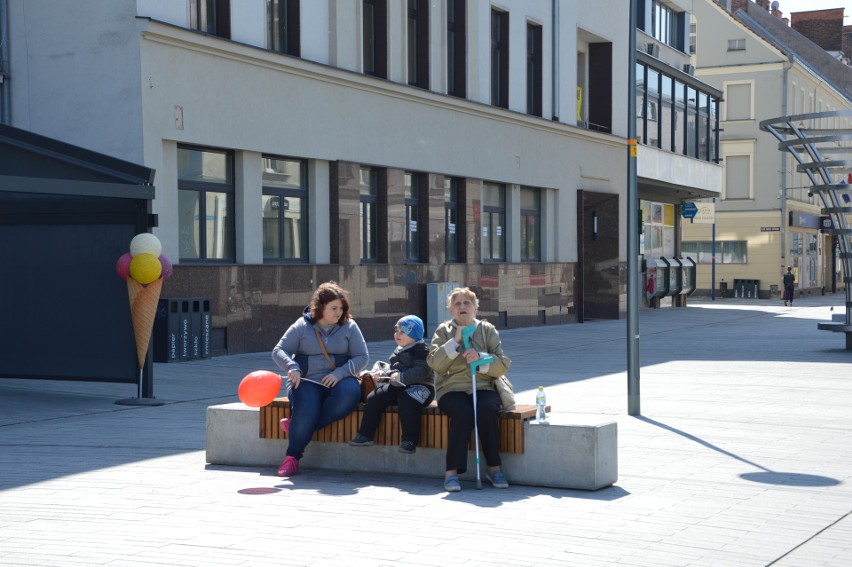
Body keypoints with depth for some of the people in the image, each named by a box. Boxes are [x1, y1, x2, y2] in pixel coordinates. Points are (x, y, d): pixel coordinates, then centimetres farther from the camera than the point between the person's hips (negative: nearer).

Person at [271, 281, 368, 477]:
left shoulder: (349, 327, 7)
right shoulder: (302, 326, 6)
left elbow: (362, 357, 1)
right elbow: (279, 350, 3)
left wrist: (340, 373, -16)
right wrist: (292, 367, -18)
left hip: (338, 381, 1)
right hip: (307, 382, -1)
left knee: (349, 394, -35)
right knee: (306, 408, -34)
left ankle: (296, 426, -22)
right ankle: (292, 457, -16)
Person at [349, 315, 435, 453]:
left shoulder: (421, 351, -8)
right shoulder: (398, 351, 20)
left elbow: (422, 371, -23)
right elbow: (391, 368, 32)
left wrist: (401, 377, -31)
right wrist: (382, 374, 10)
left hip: (418, 387, -8)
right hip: (396, 387, 8)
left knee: (407, 403, -37)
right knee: (374, 398, -8)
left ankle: (410, 441, -32)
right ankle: (365, 435, -1)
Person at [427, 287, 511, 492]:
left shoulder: (487, 330, 12)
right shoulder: (444, 330, 11)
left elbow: (502, 365, 2)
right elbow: (434, 363, -4)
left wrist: (480, 358, -15)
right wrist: (455, 341, -11)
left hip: (483, 388, 1)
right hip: (452, 389, -1)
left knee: (486, 409, -32)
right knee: (463, 412, -33)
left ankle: (494, 468, -18)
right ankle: (452, 471, -27)